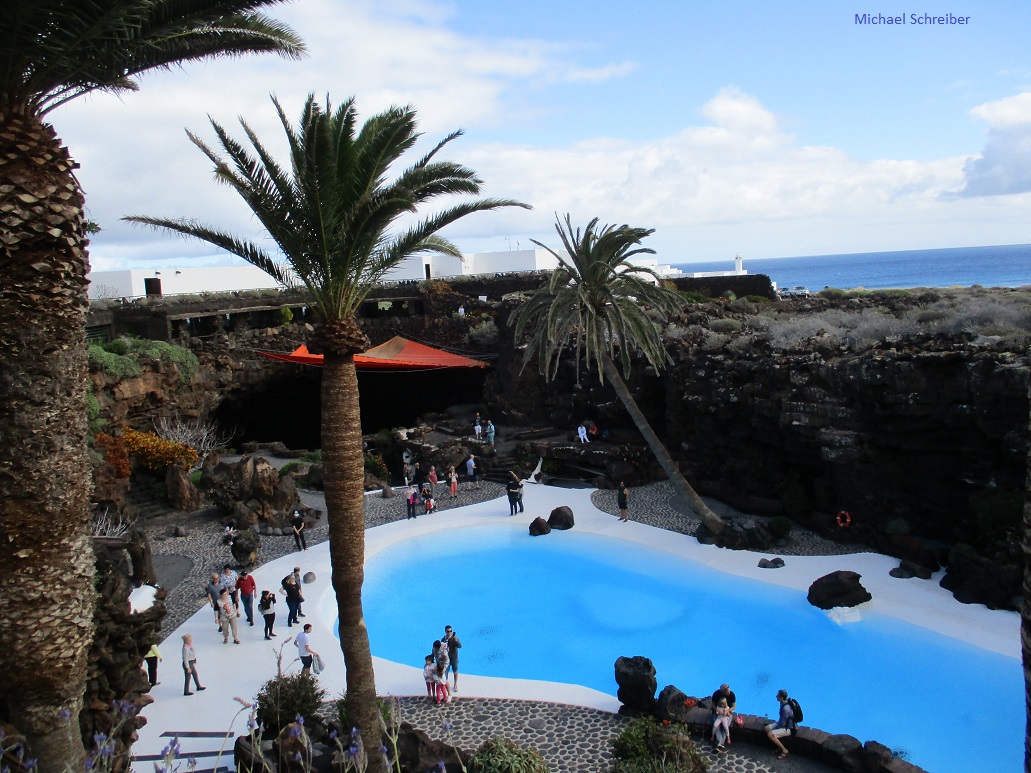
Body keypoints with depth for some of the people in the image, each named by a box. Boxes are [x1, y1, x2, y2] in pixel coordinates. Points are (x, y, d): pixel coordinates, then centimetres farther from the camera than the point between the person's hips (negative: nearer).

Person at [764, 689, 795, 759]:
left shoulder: (786, 708, -32)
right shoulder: (783, 703, -3)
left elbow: (783, 724, -23)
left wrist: (777, 724, -6)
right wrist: (777, 723, 7)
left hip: (787, 728, -10)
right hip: (782, 723, 10)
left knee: (770, 734, -21)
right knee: (766, 728, 3)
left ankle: (784, 750, -5)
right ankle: (779, 746, 11)